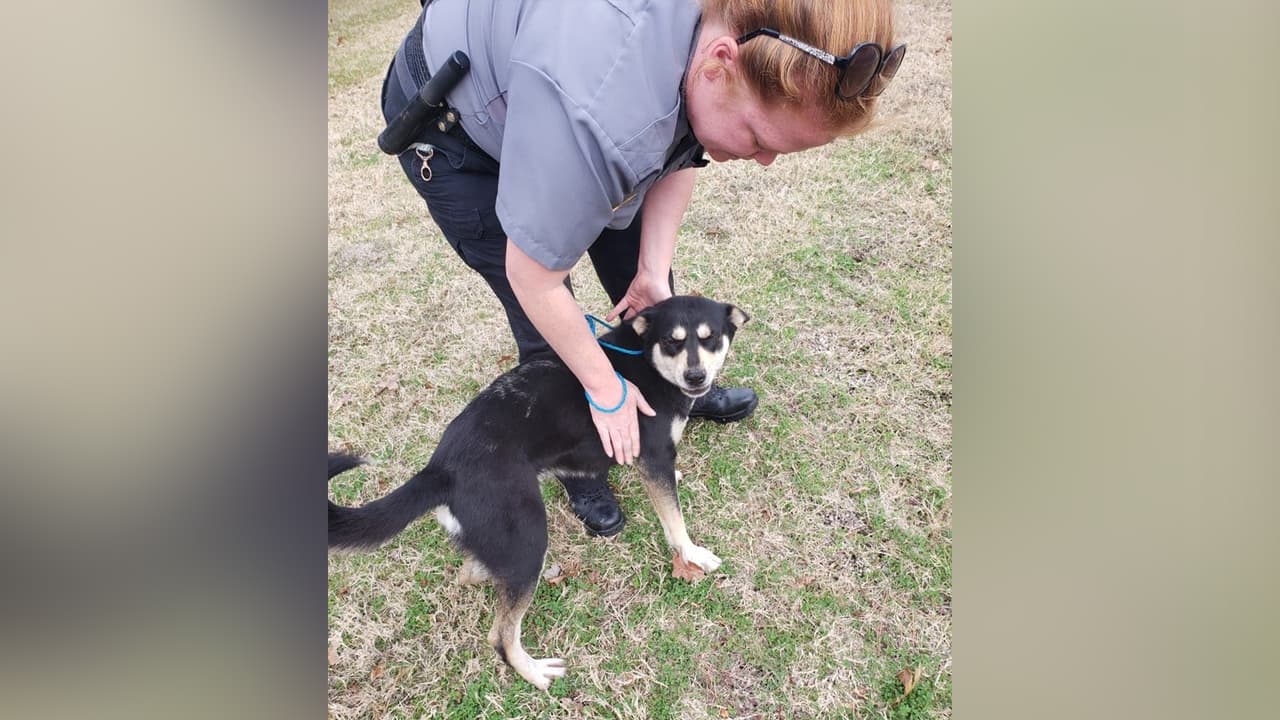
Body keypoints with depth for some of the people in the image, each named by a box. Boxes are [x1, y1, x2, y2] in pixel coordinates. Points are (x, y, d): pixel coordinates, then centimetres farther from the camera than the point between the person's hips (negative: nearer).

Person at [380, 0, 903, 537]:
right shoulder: (597, 109, -45)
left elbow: (680, 154, -2)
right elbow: (535, 280, -31)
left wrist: (654, 271, -7)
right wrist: (605, 390, -17)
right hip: (452, 132, -6)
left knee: (636, 266, 10)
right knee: (545, 325, -5)